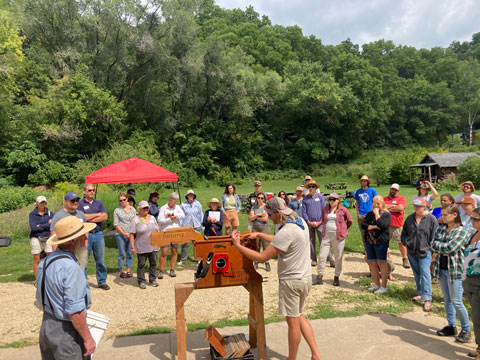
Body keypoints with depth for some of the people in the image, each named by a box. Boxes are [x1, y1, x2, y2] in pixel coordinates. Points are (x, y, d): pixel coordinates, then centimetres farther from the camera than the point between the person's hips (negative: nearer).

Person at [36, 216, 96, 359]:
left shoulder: (46, 261, 2)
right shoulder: (71, 268, -27)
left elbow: (40, 298, 13)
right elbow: (74, 311, -26)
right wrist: (88, 338, -16)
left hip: (46, 326, 9)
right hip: (65, 332, -8)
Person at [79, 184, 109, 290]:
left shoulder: (99, 203, 13)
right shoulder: (80, 204, 2)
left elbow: (105, 217, 1)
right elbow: (82, 217, -13)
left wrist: (90, 219, -7)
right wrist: (98, 214, -3)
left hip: (98, 234, 4)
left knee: (101, 260, 8)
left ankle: (102, 282, 18)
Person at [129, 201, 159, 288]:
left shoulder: (152, 218, 10)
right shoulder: (136, 219, -5)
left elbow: (157, 230, 16)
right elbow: (132, 234, -8)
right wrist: (132, 247, -13)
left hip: (153, 246, 5)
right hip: (141, 247, -4)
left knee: (153, 263, 10)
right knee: (141, 264, 4)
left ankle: (152, 280, 24)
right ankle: (141, 282, 16)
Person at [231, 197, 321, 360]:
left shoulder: (286, 232, -26)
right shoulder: (300, 222, 2)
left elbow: (262, 257, -23)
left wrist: (238, 245, -16)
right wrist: (259, 234, 16)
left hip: (291, 281, -9)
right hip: (305, 278, 9)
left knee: (293, 321, 6)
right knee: (300, 317, 22)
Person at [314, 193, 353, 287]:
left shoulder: (343, 210, -3)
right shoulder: (325, 209, 8)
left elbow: (350, 221, 7)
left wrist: (342, 229, 11)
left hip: (338, 236, -3)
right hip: (326, 235, 3)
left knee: (338, 258, 6)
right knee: (322, 256, 0)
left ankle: (337, 277, 21)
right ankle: (319, 277, 9)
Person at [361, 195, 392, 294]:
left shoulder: (386, 214, -3)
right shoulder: (370, 214, 13)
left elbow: (382, 225, -20)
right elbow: (363, 225, 1)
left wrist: (377, 214, -12)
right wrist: (374, 226, -12)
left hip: (381, 242, -6)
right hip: (369, 241, 6)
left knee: (381, 263, 1)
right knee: (372, 263, 10)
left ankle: (384, 286, 9)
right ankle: (376, 284, 24)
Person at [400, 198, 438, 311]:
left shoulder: (431, 219, -8)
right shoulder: (410, 218, 6)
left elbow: (435, 236, -6)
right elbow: (404, 233, 18)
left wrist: (432, 249, -9)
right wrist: (405, 242, 4)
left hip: (425, 252, -5)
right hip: (411, 251, 5)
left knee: (425, 274, -10)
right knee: (417, 273, 16)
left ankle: (427, 299, -8)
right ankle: (420, 293, 32)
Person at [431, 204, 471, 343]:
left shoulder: (461, 232, -12)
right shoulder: (440, 229, 7)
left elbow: (450, 248, -21)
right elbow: (432, 246, 2)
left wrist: (437, 245, -7)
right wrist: (444, 247, -14)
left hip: (455, 270, -6)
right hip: (441, 268, 6)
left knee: (456, 301, -1)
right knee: (447, 300, 15)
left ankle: (466, 329, 16)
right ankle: (451, 326, 27)